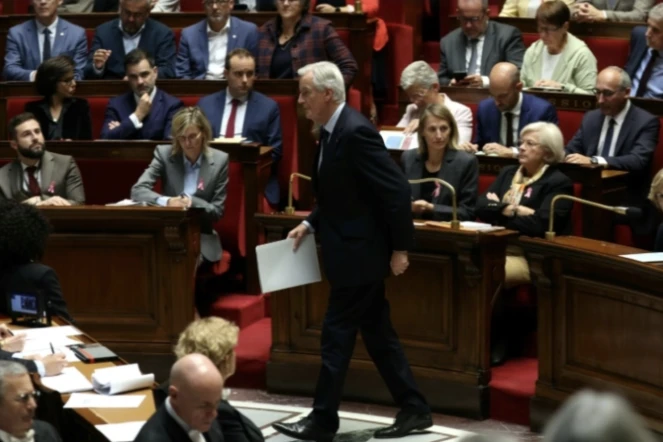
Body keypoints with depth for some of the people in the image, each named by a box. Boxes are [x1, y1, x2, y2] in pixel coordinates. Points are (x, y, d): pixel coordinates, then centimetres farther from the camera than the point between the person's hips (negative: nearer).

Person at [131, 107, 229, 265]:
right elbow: (137, 191, -9)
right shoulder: (164, 153, 0)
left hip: (201, 238, 0)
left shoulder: (220, 160, -1)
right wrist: (167, 201, -29)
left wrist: (192, 202, -20)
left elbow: (217, 211, 1)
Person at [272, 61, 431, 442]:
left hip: (360, 253, -10)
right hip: (353, 252, 10)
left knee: (337, 335, -1)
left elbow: (397, 190, -22)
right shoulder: (333, 130, 9)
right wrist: (311, 223, 9)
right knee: (377, 334, 14)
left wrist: (400, 249, -18)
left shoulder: (355, 132, -21)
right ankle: (414, 410, 21)